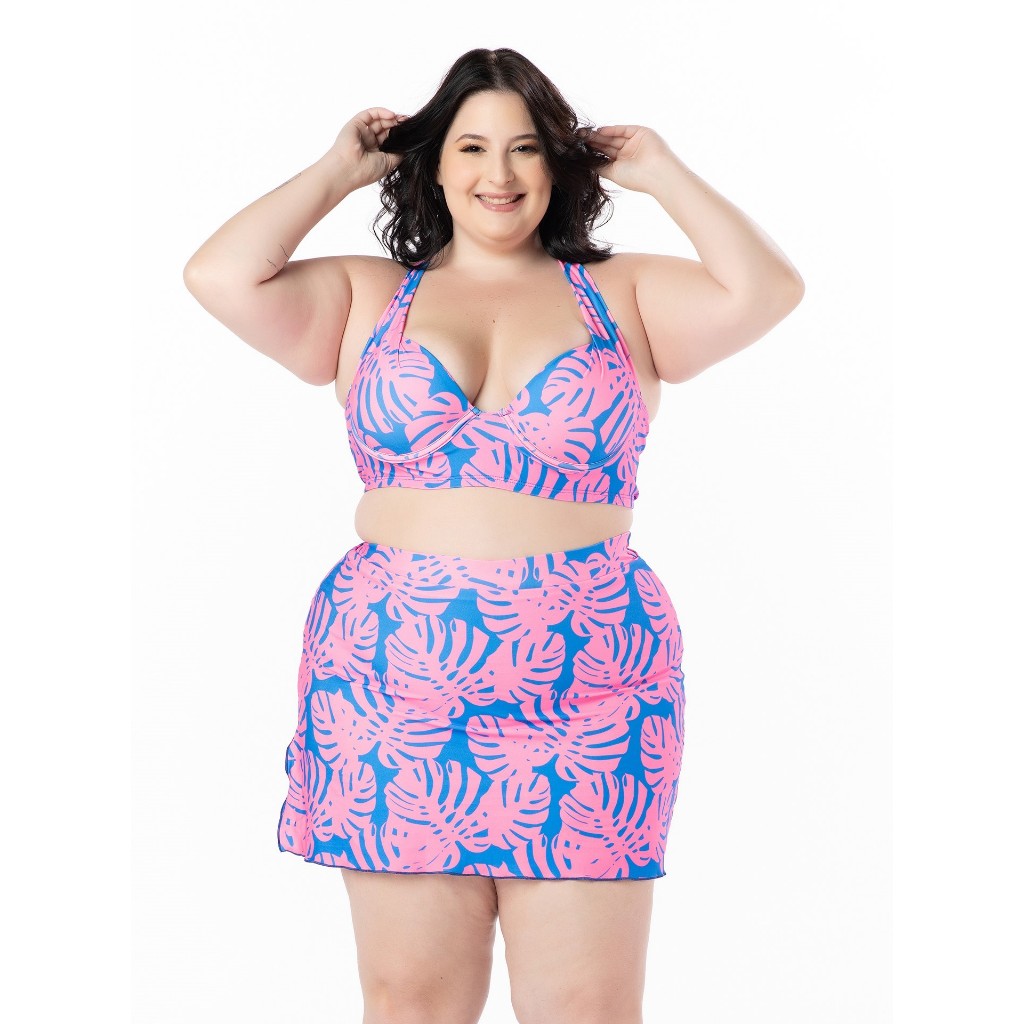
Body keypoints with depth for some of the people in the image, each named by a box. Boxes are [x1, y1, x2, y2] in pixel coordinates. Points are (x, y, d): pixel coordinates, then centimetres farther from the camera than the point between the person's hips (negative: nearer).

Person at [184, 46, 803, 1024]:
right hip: (394, 686, 1)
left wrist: (660, 172, 7)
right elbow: (219, 276, -2)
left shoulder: (621, 295, 11)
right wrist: (336, 171, 9)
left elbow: (764, 291, -4)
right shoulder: (368, 298, 12)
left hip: (587, 693, -1)